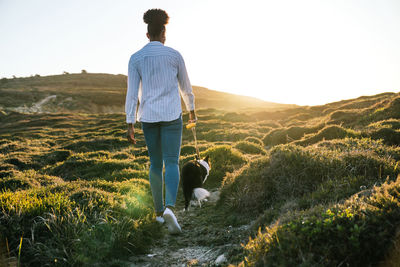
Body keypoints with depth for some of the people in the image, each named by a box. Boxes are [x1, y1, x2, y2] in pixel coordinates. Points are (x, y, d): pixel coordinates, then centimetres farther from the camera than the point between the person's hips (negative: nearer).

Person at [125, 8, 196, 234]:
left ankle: (159, 211, 21)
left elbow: (132, 93, -6)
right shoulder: (174, 55, -2)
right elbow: (185, 86, 7)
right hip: (171, 116, -2)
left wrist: (130, 125, -4)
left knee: (156, 163, 16)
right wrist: (192, 110, 23)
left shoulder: (136, 58, -1)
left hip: (148, 117, 2)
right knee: (172, 164, -4)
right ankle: (170, 208, -27)